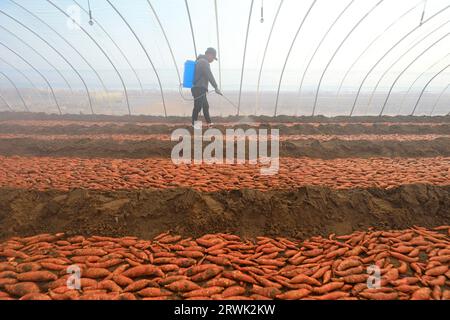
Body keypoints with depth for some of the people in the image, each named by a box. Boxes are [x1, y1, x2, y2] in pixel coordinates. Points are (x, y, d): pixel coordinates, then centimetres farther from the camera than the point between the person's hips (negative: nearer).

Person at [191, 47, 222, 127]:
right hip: (199, 89, -11)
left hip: (200, 89, 11)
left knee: (206, 106, 15)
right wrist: (216, 87, -17)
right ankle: (194, 124, -6)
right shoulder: (204, 62, -12)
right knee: (198, 107, -9)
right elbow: (210, 76, -18)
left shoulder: (200, 61, 22)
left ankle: (209, 123, 21)